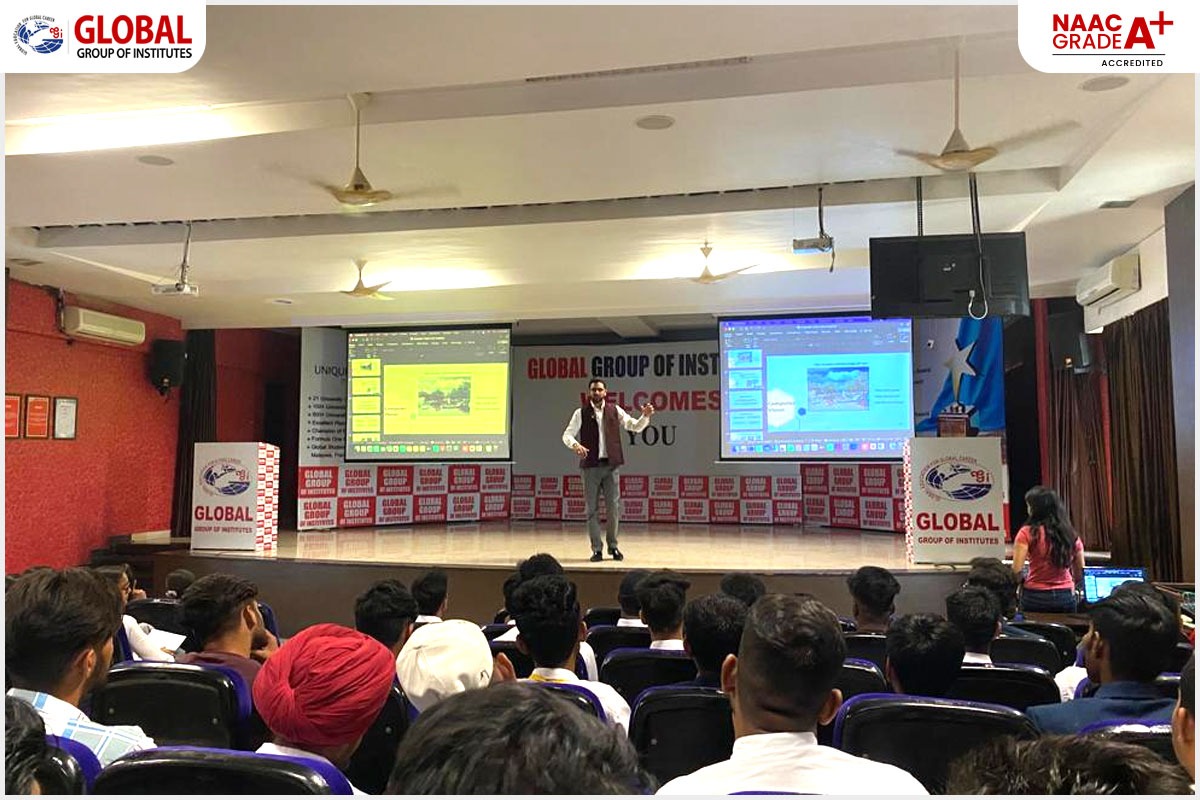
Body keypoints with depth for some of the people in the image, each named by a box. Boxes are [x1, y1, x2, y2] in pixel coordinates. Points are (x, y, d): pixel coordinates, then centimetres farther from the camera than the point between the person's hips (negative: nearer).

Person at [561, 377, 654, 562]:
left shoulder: (615, 410, 8)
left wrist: (645, 416, -10)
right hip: (591, 465, -1)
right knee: (592, 509, 3)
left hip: (611, 465, 1)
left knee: (613, 507, 2)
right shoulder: (581, 413, 3)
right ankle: (596, 549, 12)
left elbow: (635, 427, 9)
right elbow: (567, 435, -1)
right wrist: (575, 445, -22)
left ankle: (613, 546, 18)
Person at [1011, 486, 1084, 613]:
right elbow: (1080, 575, 12)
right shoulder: (1072, 535, 5)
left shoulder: (1027, 533, -7)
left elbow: (1016, 570, -13)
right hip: (1066, 598, 4)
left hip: (1035, 597, -4)